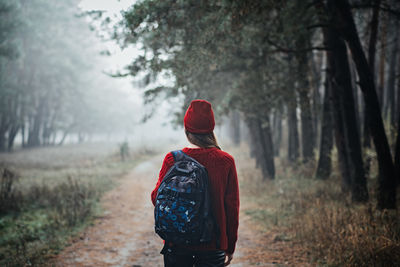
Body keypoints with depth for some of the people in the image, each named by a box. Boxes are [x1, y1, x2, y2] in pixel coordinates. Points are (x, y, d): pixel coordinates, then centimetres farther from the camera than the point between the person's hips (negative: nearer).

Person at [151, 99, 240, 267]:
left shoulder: (172, 159, -7)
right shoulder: (226, 161, -6)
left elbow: (157, 198, -1)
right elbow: (232, 207, -3)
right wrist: (230, 248, 7)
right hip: (213, 246, 0)